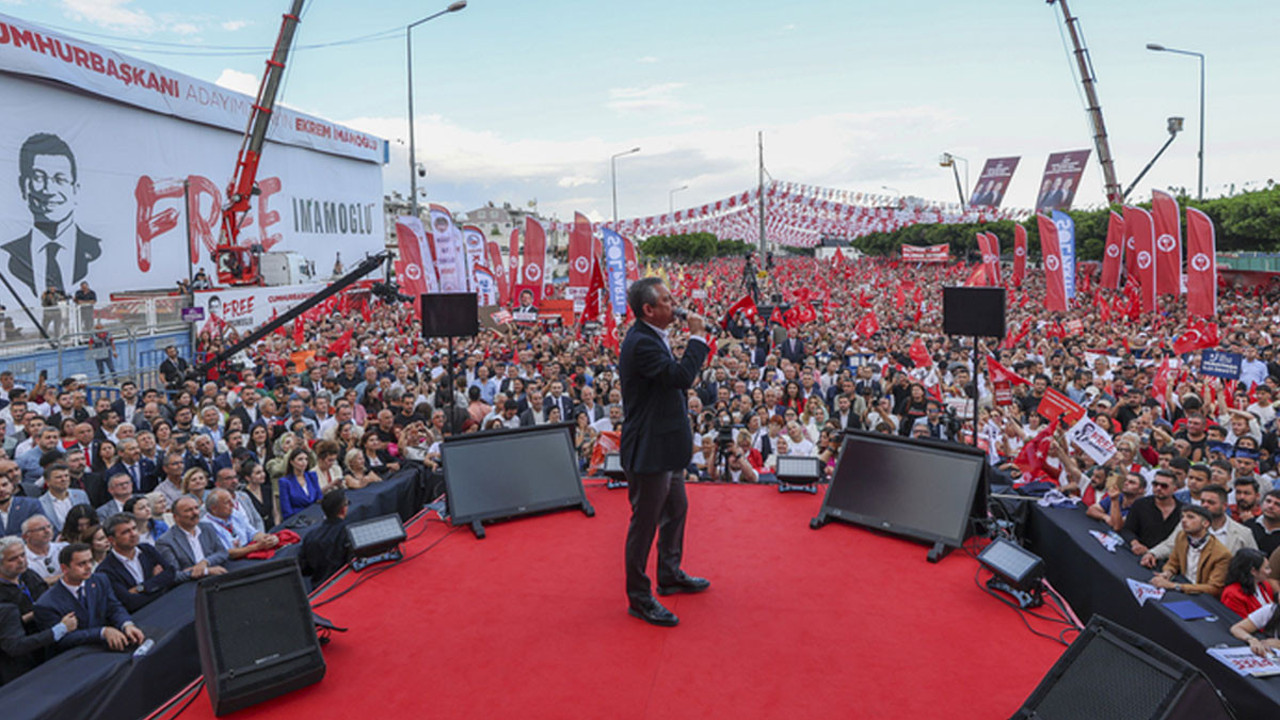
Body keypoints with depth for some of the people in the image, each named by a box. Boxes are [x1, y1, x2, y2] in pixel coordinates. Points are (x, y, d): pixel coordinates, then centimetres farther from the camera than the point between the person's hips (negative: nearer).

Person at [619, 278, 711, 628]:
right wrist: (697, 336, -22)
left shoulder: (652, 337, 10)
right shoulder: (641, 343, -24)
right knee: (645, 522, 2)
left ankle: (670, 575, 42)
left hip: (665, 447, 11)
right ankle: (638, 597, 16)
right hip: (649, 451, -11)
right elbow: (682, 376, -31)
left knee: (676, 510, 24)